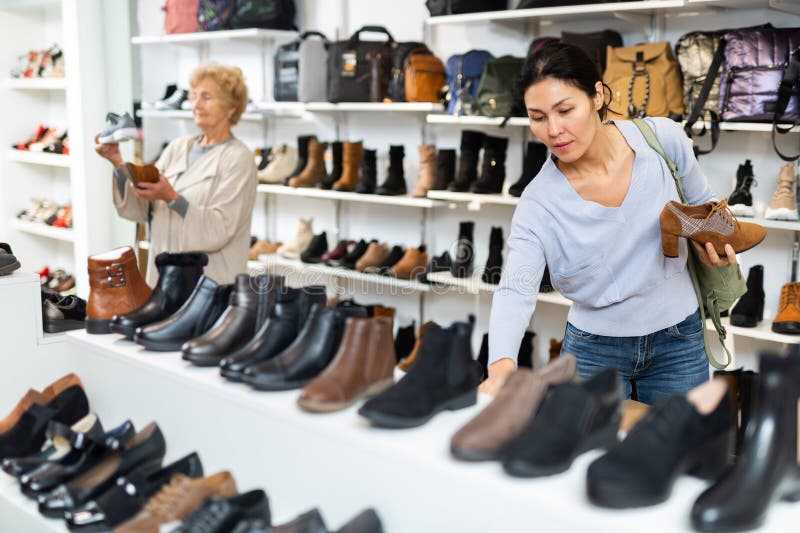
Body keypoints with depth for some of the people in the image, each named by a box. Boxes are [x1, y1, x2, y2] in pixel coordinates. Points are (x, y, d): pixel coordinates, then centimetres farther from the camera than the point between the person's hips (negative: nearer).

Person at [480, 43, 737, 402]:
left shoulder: (663, 138, -14)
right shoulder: (539, 202, -18)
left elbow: (701, 204, 6)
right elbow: (515, 291, -29)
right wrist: (501, 366, -47)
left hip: (678, 342, 1)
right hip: (593, 350, -1)